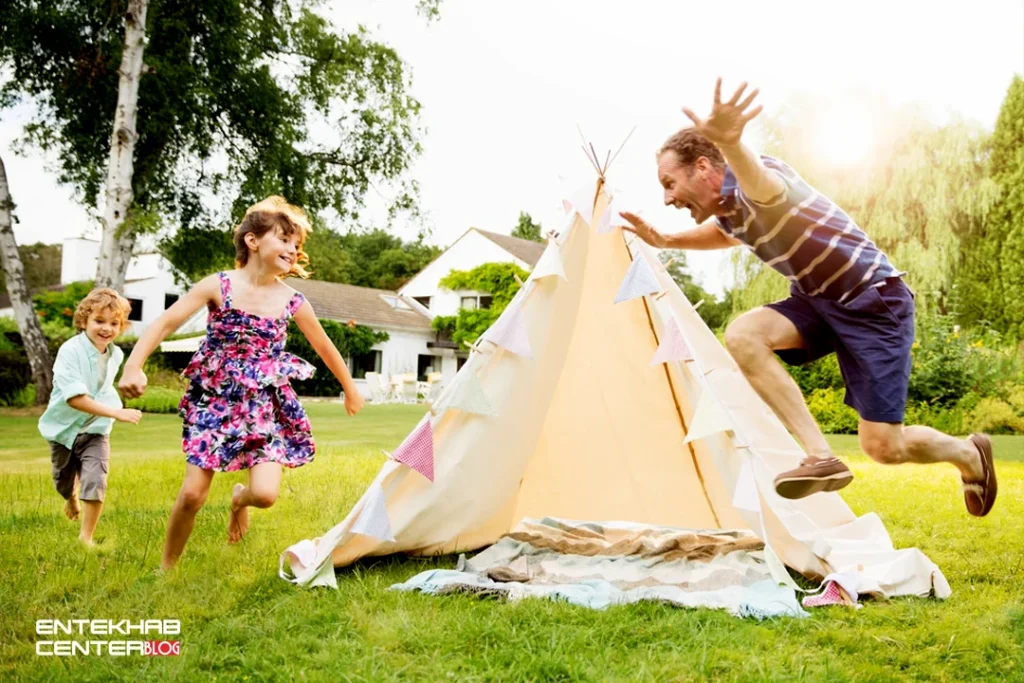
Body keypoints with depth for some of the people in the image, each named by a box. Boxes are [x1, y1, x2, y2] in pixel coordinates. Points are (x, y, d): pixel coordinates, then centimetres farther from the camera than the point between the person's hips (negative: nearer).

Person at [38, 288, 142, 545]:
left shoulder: (116, 355, -7)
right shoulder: (70, 351, -25)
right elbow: (74, 398, -34)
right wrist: (117, 412, -40)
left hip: (95, 429, 2)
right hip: (64, 428, -2)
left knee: (95, 482, -15)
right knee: (63, 483, 20)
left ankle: (86, 536, 4)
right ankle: (72, 497, 57)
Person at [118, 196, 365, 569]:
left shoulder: (292, 301, -2)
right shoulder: (218, 286, -8)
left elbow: (324, 347, 12)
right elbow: (165, 323, -12)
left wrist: (350, 390, 22)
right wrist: (134, 366, -27)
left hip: (264, 408, 1)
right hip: (215, 402, -1)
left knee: (266, 494, -14)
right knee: (193, 493, -5)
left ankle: (240, 498, 26)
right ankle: (167, 566, 20)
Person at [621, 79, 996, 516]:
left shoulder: (754, 185, -25)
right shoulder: (726, 211, 3)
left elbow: (760, 181, -54)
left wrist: (730, 143, -77)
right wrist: (664, 241, 16)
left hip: (874, 300, -8)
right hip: (816, 299, 8)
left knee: (883, 447, -7)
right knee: (742, 336, -23)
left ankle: (969, 453, 27)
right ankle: (820, 457, -20)